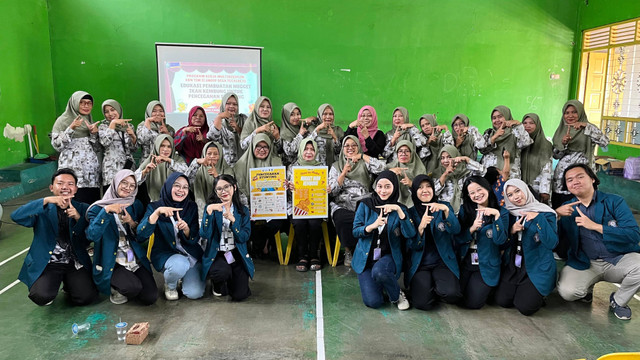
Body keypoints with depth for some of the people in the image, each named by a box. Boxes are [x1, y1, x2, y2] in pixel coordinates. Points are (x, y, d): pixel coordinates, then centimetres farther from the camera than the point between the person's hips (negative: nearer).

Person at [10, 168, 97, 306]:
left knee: (86, 297, -18)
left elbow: (87, 241, -3)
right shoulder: (42, 210, 0)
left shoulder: (83, 209, 5)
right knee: (41, 297, -26)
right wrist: (46, 200, -30)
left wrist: (78, 219, -20)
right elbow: (16, 216, -20)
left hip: (75, 263, 1)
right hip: (46, 264, -1)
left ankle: (69, 284, 16)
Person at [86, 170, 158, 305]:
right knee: (134, 287, -30)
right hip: (111, 262, -4)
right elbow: (92, 235, -18)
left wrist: (132, 223, -11)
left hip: (136, 259, 4)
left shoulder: (136, 205, 10)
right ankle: (116, 288, 5)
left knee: (150, 298, -10)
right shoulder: (99, 207, -1)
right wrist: (106, 211, -24)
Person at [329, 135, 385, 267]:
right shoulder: (336, 166, 18)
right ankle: (348, 251, -11)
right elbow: (332, 191, 5)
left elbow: (381, 168, -6)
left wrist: (362, 156, -4)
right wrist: (344, 173, -6)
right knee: (341, 218, -34)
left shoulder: (364, 164, 17)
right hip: (342, 205, 0)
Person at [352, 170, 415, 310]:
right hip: (366, 257, 0)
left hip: (388, 256, 0)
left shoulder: (400, 209, 1)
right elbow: (355, 231, -6)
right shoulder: (365, 205, -1)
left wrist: (398, 210, -25)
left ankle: (397, 295, -5)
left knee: (379, 272, -36)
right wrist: (372, 226, -25)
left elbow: (410, 234, -14)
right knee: (373, 302, -16)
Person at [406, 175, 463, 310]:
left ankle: (438, 288, 8)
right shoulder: (411, 213, 5)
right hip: (419, 264, 0)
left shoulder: (444, 206, 6)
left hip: (443, 262, 0)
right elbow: (411, 246, -3)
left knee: (451, 294, -28)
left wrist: (446, 210, -31)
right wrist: (421, 227, -22)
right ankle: (424, 286, 12)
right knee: (422, 303, -22)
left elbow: (456, 230, -13)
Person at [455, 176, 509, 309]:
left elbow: (500, 240, -14)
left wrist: (497, 215, -24)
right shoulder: (465, 210, 4)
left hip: (486, 266, -2)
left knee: (473, 303, -11)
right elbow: (458, 238, -1)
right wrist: (472, 228, -19)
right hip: (464, 262, 3)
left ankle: (487, 288, 21)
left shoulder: (502, 212, -3)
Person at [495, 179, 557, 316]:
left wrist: (538, 218, -25)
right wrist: (511, 231, -12)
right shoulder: (509, 213, 6)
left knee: (525, 307, -15)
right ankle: (520, 289, 22)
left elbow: (552, 243, -19)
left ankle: (538, 294, 17)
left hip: (537, 267, -4)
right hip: (513, 266, 4)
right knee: (502, 301, -7)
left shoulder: (545, 213, -8)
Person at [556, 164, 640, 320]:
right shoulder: (567, 208, 4)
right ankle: (587, 287, 14)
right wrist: (556, 214, -16)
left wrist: (595, 226, -22)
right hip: (584, 264, 0)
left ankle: (619, 300, 1)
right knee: (567, 292, -25)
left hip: (619, 259, 0)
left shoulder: (614, 202, -3)